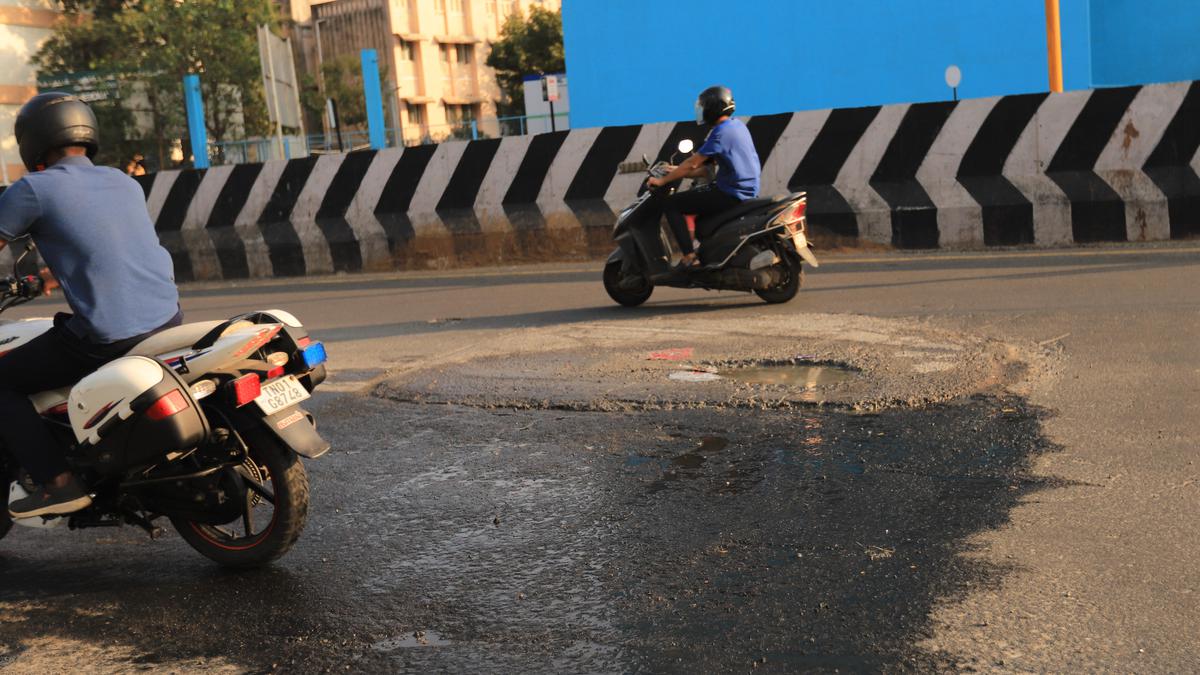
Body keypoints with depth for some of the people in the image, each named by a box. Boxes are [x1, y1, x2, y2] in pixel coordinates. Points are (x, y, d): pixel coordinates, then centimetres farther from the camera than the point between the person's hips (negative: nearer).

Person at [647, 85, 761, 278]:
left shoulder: (720, 132, -15)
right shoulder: (738, 125, 15)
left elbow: (693, 164, -15)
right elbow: (707, 167, 20)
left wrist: (662, 180, -5)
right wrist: (677, 172, 20)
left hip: (730, 193, -10)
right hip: (747, 189, 10)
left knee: (670, 204, -8)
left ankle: (688, 256, -16)